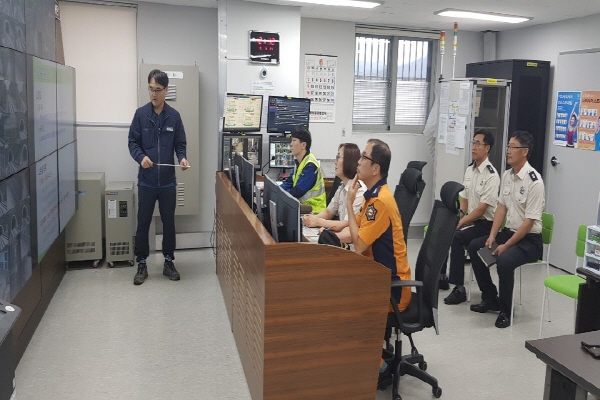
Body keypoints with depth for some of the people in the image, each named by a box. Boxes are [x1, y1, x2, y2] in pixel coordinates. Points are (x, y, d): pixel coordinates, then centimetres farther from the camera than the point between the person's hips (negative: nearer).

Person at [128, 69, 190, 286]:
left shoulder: (174, 116, 1)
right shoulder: (141, 114, -2)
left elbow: (180, 144, 6)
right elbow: (133, 142, 0)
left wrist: (182, 158, -15)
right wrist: (141, 157, -20)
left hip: (168, 181, 1)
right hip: (146, 181, -1)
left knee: (169, 223, 10)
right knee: (143, 224, 7)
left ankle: (168, 262, 25)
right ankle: (142, 264, 21)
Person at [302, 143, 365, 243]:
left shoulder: (359, 190, -18)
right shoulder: (342, 187, 10)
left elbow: (347, 225, -21)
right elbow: (328, 212, 18)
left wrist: (318, 221, -16)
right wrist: (314, 217, -3)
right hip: (341, 233, 8)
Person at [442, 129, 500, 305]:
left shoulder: (491, 175, -17)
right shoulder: (469, 170, 8)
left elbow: (482, 208, -21)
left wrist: (460, 223, -22)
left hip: (484, 224, -8)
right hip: (470, 220, 8)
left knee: (456, 237, -28)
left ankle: (459, 288, -21)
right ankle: (440, 275, 4)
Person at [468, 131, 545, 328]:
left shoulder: (534, 181, -21)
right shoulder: (507, 175, 4)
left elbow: (529, 221, -22)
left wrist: (506, 245, -21)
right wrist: (492, 236, -4)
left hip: (529, 240, -9)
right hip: (509, 231, 9)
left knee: (504, 260, -31)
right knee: (474, 247, 2)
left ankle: (505, 310, -8)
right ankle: (490, 298, 14)